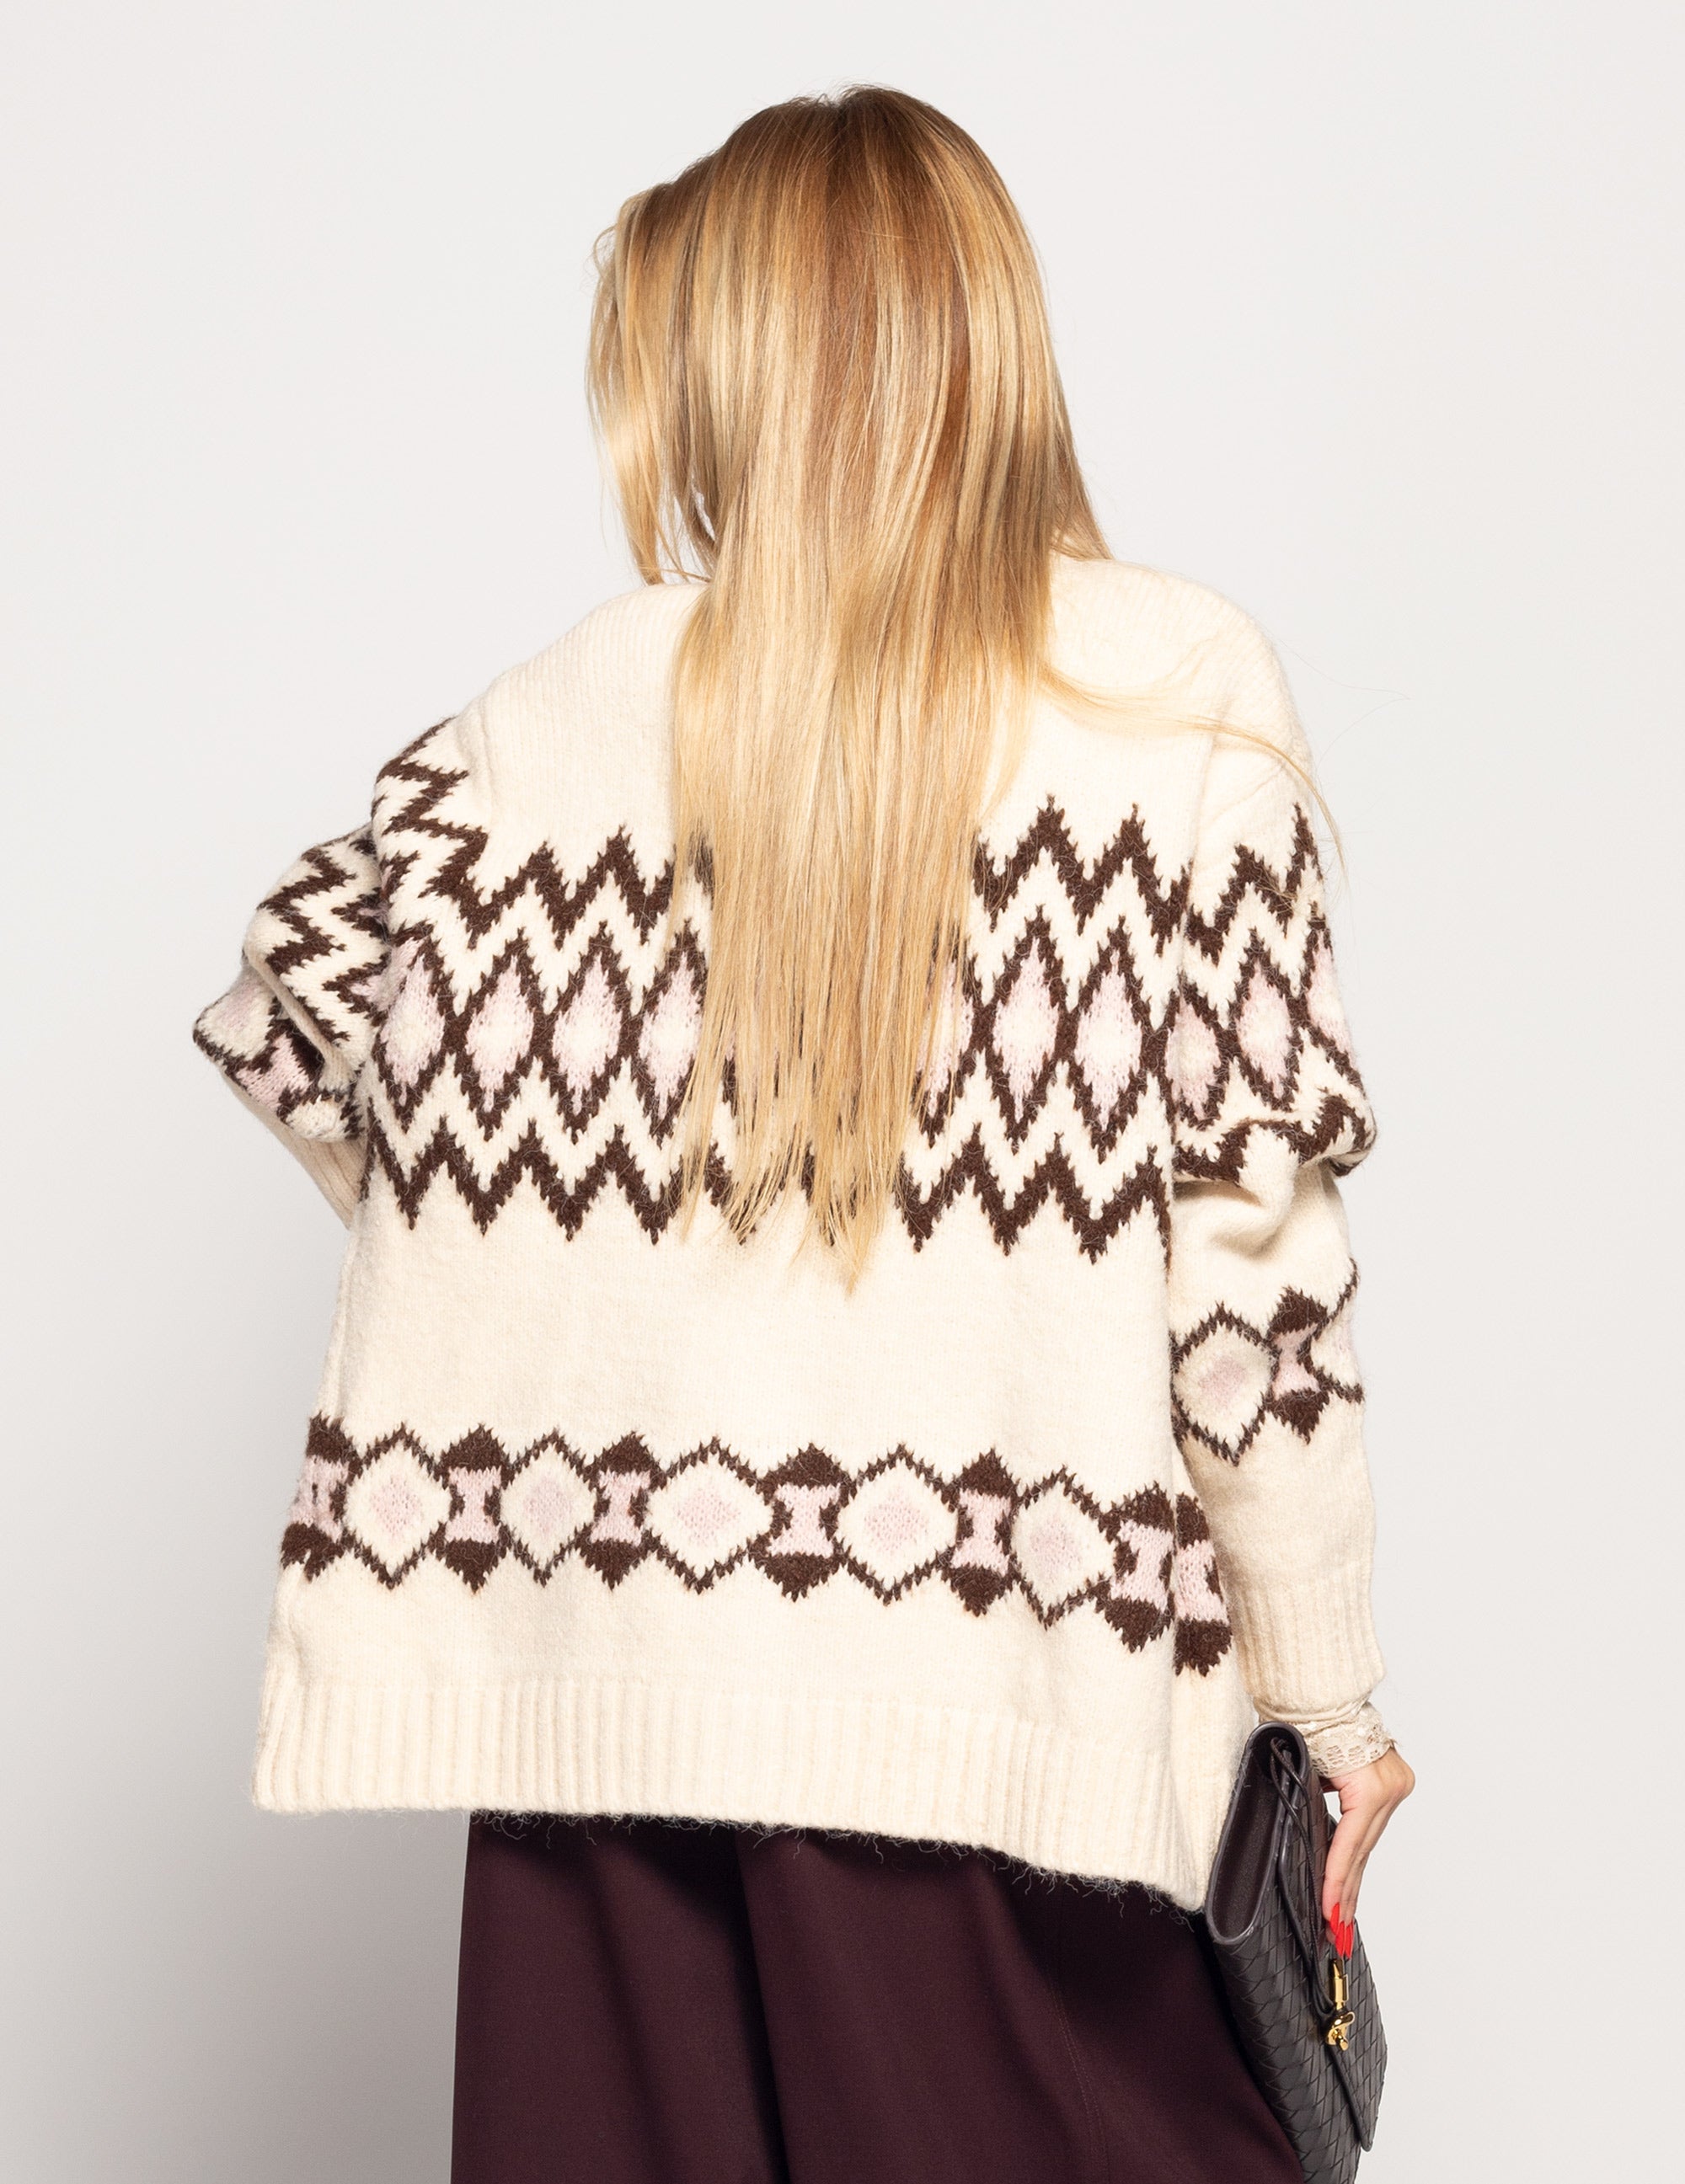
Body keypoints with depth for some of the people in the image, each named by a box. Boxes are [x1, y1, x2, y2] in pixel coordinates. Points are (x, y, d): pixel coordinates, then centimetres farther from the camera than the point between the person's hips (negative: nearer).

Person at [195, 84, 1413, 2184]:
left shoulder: (576, 701, 3)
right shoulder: (1177, 689, -4)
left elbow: (288, 1016, 11)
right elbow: (1252, 1243, -7)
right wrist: (1333, 1698, 3)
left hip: (600, 1675, 3)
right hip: (988, 1688, -2)